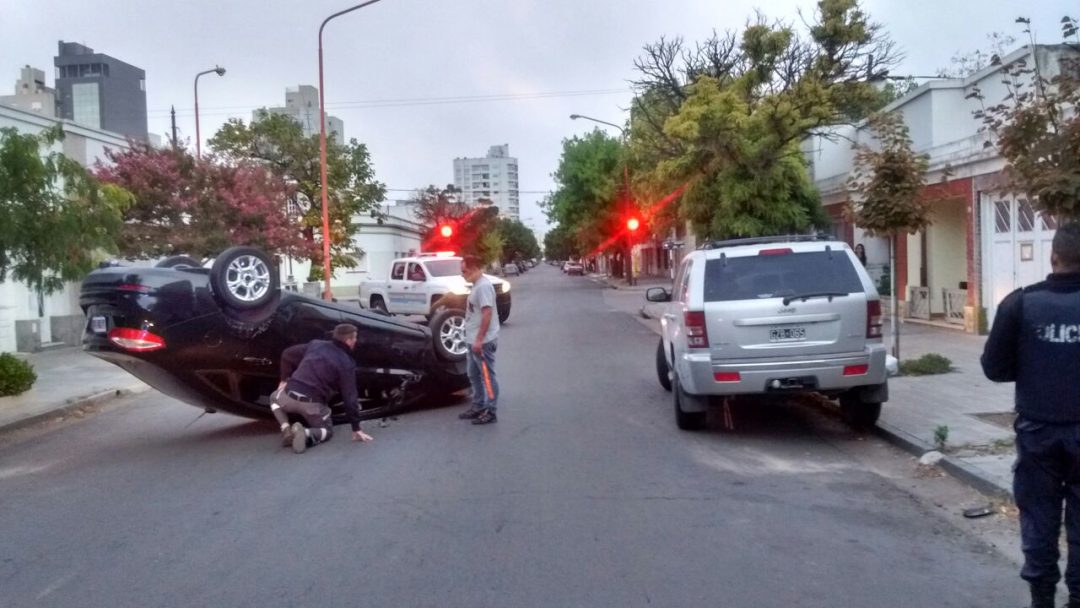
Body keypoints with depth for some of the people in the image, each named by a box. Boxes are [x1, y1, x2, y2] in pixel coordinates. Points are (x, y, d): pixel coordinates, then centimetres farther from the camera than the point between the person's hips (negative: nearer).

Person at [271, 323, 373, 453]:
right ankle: (306, 433, -11)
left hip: (291, 395, 3)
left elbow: (287, 354, 20)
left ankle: (286, 429, 11)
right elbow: (350, 398, 0)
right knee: (327, 431, 23)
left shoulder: (316, 344, 15)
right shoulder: (347, 364, 2)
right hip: (312, 403, -3)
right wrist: (356, 429, 5)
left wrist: (285, 379, 28)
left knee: (275, 398, 38)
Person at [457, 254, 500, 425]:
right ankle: (478, 407, 26)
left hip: (483, 342, -11)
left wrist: (479, 339, -25)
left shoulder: (484, 286, -18)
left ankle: (490, 412, 1)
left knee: (487, 376, -4)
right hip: (474, 341, 11)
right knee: (474, 376, 17)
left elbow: (487, 314, -24)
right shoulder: (476, 285, 14)